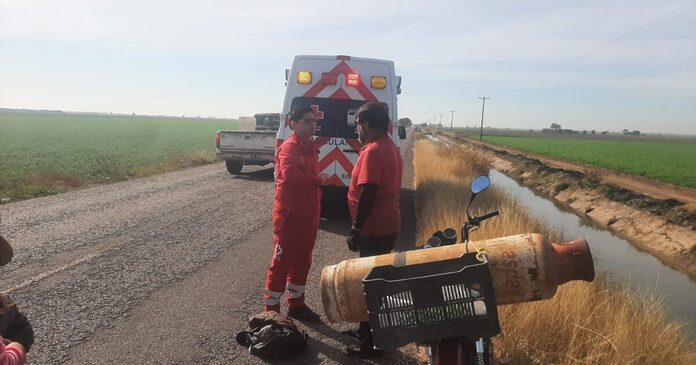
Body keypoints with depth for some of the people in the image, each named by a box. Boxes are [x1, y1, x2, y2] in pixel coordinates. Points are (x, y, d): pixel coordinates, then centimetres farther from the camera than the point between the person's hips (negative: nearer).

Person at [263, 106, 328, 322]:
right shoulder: (289, 148, -15)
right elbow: (290, 175, -33)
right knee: (282, 261, -1)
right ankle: (270, 310, 9)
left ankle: (296, 304, 30)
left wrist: (316, 212, 15)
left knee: (302, 261, 16)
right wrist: (319, 180, -19)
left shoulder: (310, 148, 14)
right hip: (289, 214, -9)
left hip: (308, 214, 9)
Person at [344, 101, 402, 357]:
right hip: (386, 225, 10)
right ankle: (367, 330, 33)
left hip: (374, 228, -10)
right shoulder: (389, 146, 12)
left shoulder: (373, 150, -19)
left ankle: (373, 342, 11)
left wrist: (356, 228, -18)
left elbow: (368, 193, -25)